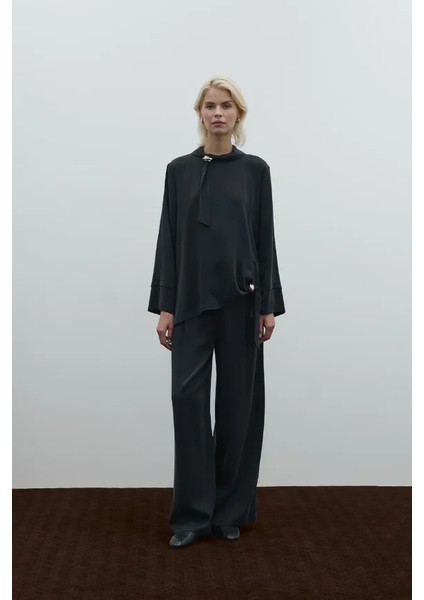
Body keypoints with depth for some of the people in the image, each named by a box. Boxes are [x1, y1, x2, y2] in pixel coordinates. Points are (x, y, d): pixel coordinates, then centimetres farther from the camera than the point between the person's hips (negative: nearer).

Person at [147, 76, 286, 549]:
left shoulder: (255, 170, 5)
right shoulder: (179, 169, 6)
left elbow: (265, 239, 3)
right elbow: (168, 239, 3)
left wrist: (269, 304, -3)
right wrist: (164, 305, -3)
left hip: (240, 297, 0)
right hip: (192, 298, 1)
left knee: (237, 400, 5)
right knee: (188, 395, -5)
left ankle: (231, 509, 19)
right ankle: (193, 513, 6)